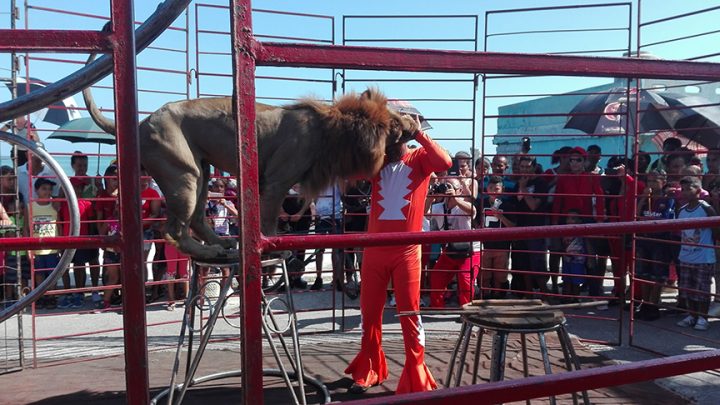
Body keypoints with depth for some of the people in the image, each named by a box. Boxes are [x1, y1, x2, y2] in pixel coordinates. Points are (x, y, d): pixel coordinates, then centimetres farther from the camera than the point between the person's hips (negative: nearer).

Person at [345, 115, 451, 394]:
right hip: (375, 249, 3)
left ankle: (415, 378, 14)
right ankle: (368, 371, 29)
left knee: (410, 312, 3)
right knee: (369, 311, 12)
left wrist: (419, 134, -14)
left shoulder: (419, 159, 3)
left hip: (407, 250, -3)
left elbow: (445, 162, -18)